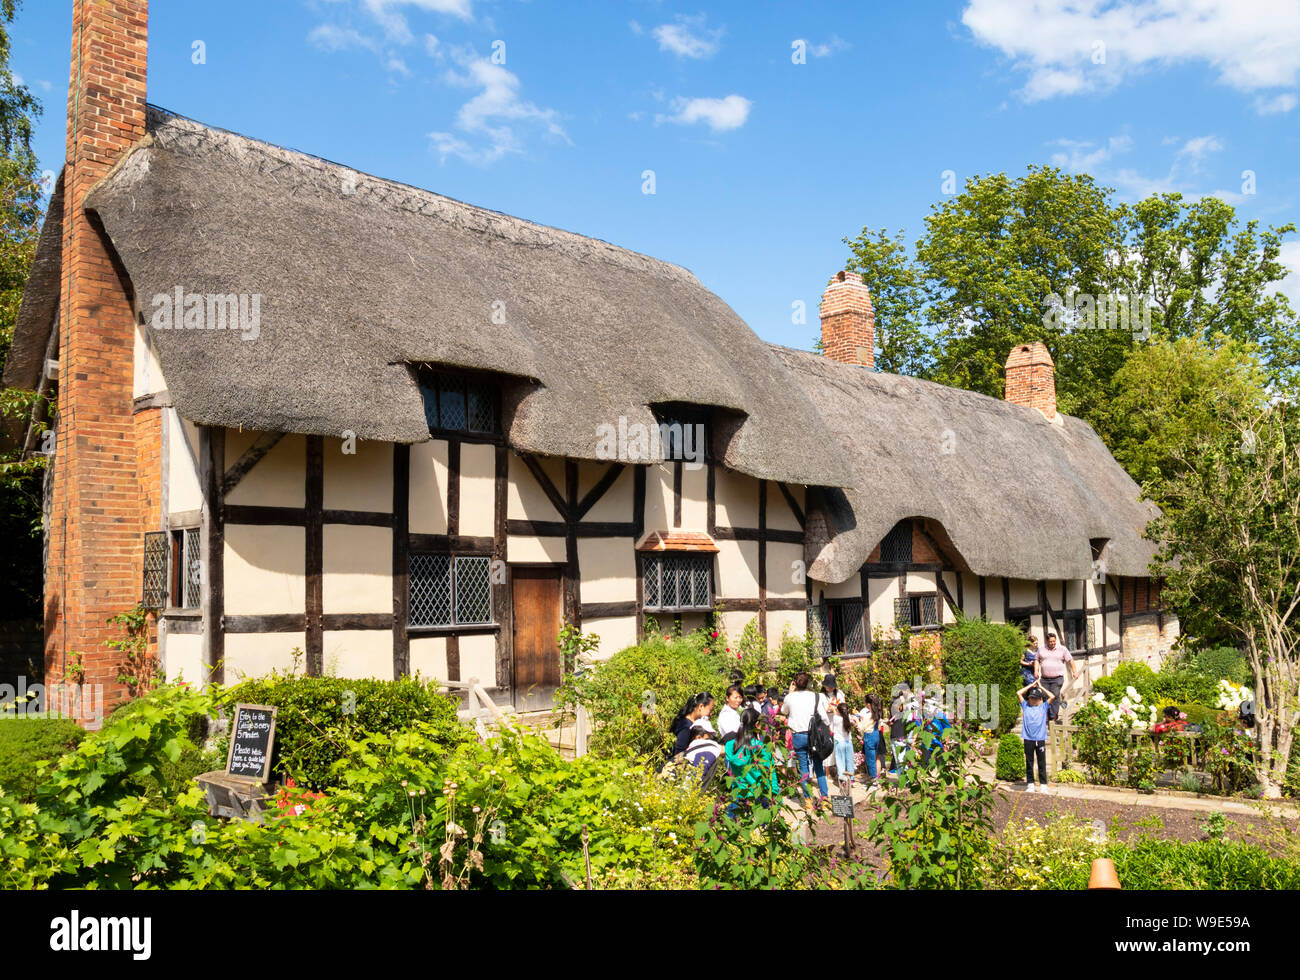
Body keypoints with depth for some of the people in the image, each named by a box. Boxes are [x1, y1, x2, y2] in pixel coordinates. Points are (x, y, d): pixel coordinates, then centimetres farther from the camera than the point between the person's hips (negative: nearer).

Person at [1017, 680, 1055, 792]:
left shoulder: (1043, 707, 8)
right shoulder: (1026, 706, 10)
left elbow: (1052, 697, -1)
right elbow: (1018, 693, 4)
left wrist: (1041, 687, 7)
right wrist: (1031, 685, 9)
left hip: (1040, 739, -1)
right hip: (1028, 739, 1)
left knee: (1042, 763, 2)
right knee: (1029, 763, 6)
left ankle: (1044, 785, 7)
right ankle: (1030, 784, 12)